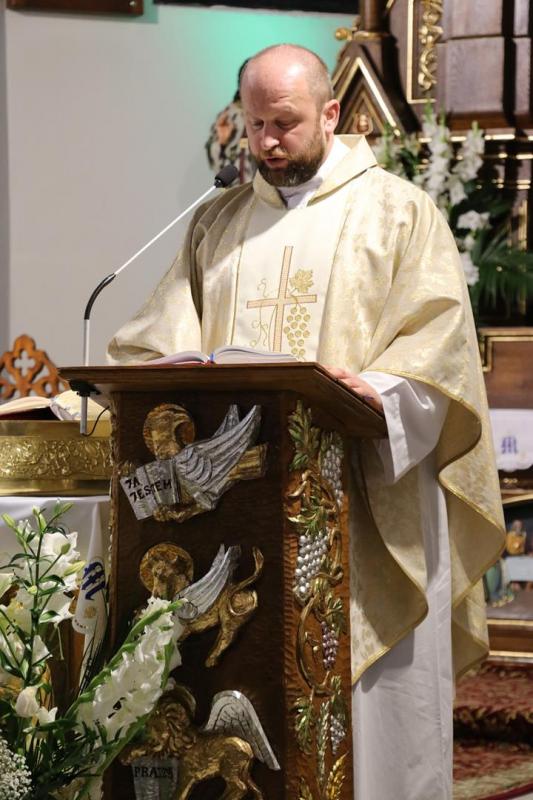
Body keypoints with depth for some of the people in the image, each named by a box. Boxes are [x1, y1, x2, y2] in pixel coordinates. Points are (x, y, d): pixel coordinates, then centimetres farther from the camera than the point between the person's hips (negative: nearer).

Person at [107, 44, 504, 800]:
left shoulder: (398, 211, 6)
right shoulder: (218, 224, 18)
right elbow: (162, 338, 12)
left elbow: (439, 338, -5)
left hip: (363, 494, -3)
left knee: (371, 691, -5)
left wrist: (375, 389, -23)